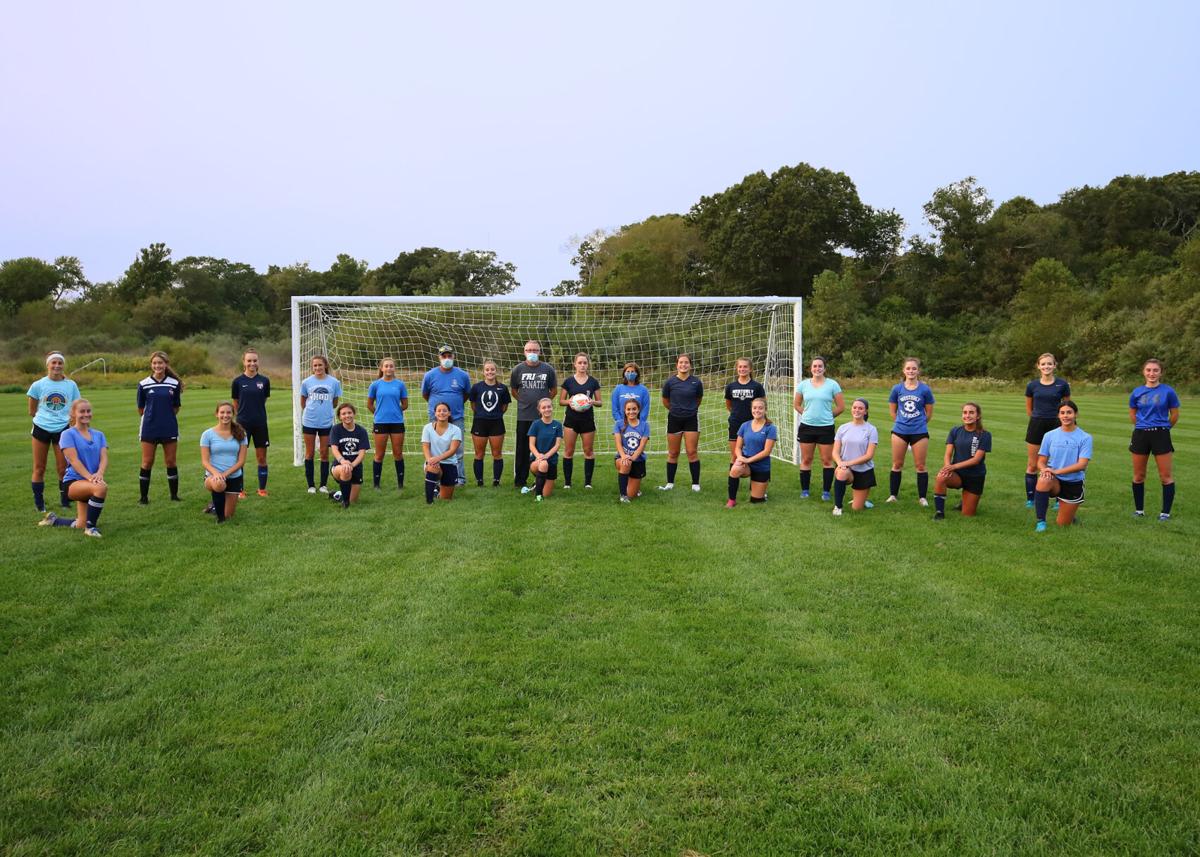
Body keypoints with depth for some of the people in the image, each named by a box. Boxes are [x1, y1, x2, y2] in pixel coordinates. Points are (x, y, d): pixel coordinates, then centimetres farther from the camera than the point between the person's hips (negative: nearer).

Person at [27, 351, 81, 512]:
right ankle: (39, 503, 15)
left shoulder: (71, 385, 1)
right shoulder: (38, 385, -2)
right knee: (39, 469, 5)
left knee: (63, 469, 2)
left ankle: (65, 501, 16)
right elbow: (32, 411, 8)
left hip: (62, 430, 0)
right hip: (41, 430, 0)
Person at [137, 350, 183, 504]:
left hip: (169, 429, 1)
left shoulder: (174, 384, 0)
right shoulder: (143, 384, -2)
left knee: (171, 462, 7)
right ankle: (144, 496, 13)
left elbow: (176, 408, 7)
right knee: (147, 463, 4)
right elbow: (140, 409, 6)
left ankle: (174, 494, 17)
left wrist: (165, 416, 2)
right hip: (149, 429, 0)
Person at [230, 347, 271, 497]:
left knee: (261, 457, 6)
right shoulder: (238, 381, -3)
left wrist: (256, 411, 11)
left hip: (260, 423, 1)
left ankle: (262, 489, 18)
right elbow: (235, 403, 6)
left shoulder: (264, 380, 0)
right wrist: (243, 414, 9)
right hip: (243, 423, -1)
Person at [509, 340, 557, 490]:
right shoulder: (518, 369, 2)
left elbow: (553, 390, 13)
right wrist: (524, 402, 8)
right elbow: (514, 391, 13)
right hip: (523, 416, 0)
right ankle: (520, 481, 13)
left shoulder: (548, 369, 1)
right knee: (522, 450, 4)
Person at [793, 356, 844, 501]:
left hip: (826, 427, -2)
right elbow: (796, 404, 14)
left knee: (827, 460, 2)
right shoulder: (803, 384, 4)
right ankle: (804, 490, 17)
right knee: (806, 460, 8)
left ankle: (826, 491, 11)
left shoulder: (832, 384, -2)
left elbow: (841, 406, 1)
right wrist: (808, 415, 9)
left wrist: (828, 416, 5)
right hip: (806, 427, 2)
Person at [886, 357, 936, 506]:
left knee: (920, 466, 4)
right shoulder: (897, 389, -1)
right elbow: (892, 410, 10)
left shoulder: (925, 389, -4)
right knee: (897, 464, 8)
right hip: (899, 431, 1)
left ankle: (922, 497, 13)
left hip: (919, 432, -1)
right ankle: (892, 495, 17)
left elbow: (929, 412, 4)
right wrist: (900, 423, 9)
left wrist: (919, 424, 9)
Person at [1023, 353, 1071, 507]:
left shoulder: (1062, 385, -4)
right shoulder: (1032, 385, 0)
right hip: (1036, 426, 1)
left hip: (1055, 426, -1)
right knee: (1032, 465, 6)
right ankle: (1030, 498, 14)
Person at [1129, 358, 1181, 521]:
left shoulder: (1168, 392, -7)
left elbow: (1174, 416, 3)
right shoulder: (1137, 392, 1)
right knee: (1138, 476, 9)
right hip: (1140, 435, 3)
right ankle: (1139, 510, 21)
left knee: (1165, 476, 0)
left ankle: (1165, 512, 8)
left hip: (1161, 436, -3)